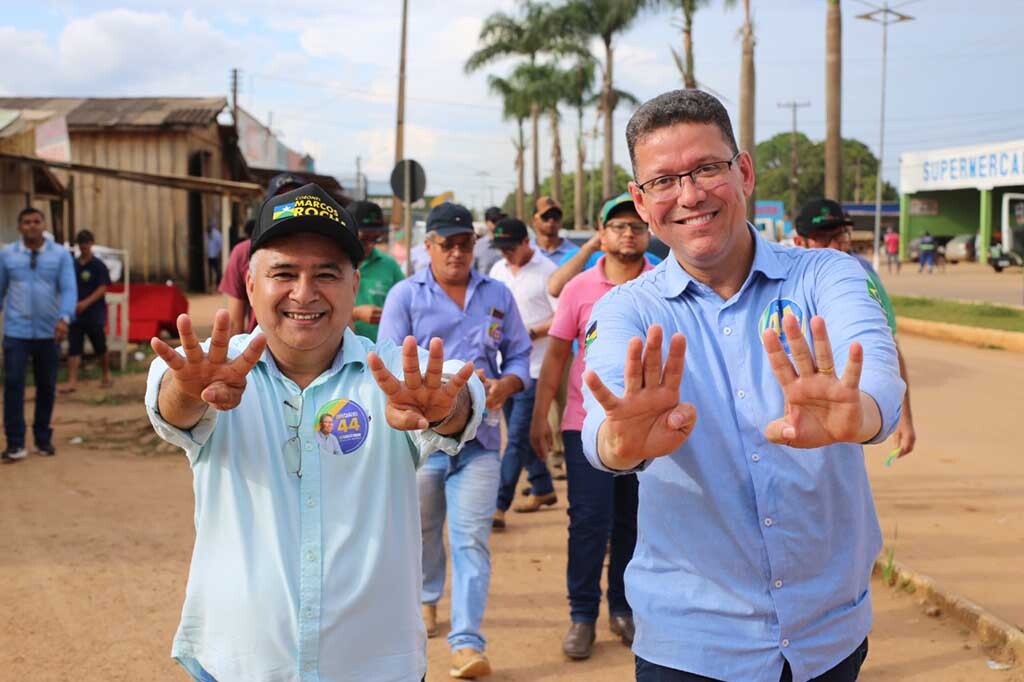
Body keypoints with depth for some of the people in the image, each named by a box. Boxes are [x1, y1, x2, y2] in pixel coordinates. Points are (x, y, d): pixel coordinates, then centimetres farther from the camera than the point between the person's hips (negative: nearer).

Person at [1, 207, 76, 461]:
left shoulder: (61, 254, 0)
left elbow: (69, 290, -9)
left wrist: (64, 318, -25)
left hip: (49, 332, 1)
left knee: (47, 386, 10)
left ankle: (43, 438, 23)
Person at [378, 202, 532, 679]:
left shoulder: (497, 294, 9)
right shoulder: (405, 295, 1)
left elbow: (519, 355, 11)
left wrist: (505, 385, -11)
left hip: (480, 436, 0)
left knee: (472, 539, -6)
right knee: (422, 530, 17)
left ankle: (467, 642, -5)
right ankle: (426, 599, 44)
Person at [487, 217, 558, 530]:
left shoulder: (546, 272, -8)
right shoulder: (498, 270, 11)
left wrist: (530, 333, -19)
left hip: (533, 366, -7)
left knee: (518, 437, -8)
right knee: (521, 433, 15)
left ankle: (500, 504, -8)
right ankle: (543, 489, 31)